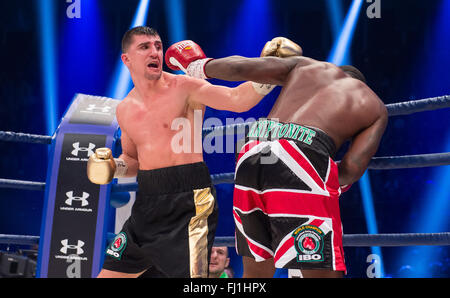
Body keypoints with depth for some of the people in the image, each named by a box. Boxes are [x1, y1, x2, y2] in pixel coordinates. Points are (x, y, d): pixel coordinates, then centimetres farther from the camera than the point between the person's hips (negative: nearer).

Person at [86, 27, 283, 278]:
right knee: (109, 274, 11)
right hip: (148, 202, 6)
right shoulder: (125, 110, 12)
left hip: (188, 201, -6)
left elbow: (238, 100, -17)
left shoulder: (183, 88, -5)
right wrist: (113, 167, 4)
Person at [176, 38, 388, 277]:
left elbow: (237, 67, 16)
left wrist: (205, 66, 36)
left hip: (250, 158, 5)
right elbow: (352, 168, 7)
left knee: (256, 272, 19)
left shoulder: (305, 66, 28)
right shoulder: (377, 108, 23)